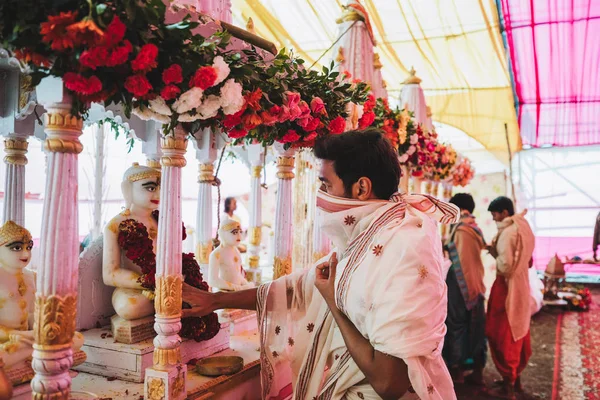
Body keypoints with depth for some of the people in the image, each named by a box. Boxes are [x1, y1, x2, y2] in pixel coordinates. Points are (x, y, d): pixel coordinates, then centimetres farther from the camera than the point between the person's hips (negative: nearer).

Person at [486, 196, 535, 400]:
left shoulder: (508, 232, -20)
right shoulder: (524, 228, 9)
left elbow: (506, 266, -26)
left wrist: (494, 253, -8)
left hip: (507, 288, -9)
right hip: (521, 286, 9)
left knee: (503, 336, 0)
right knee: (517, 334, 17)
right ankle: (516, 379, 28)